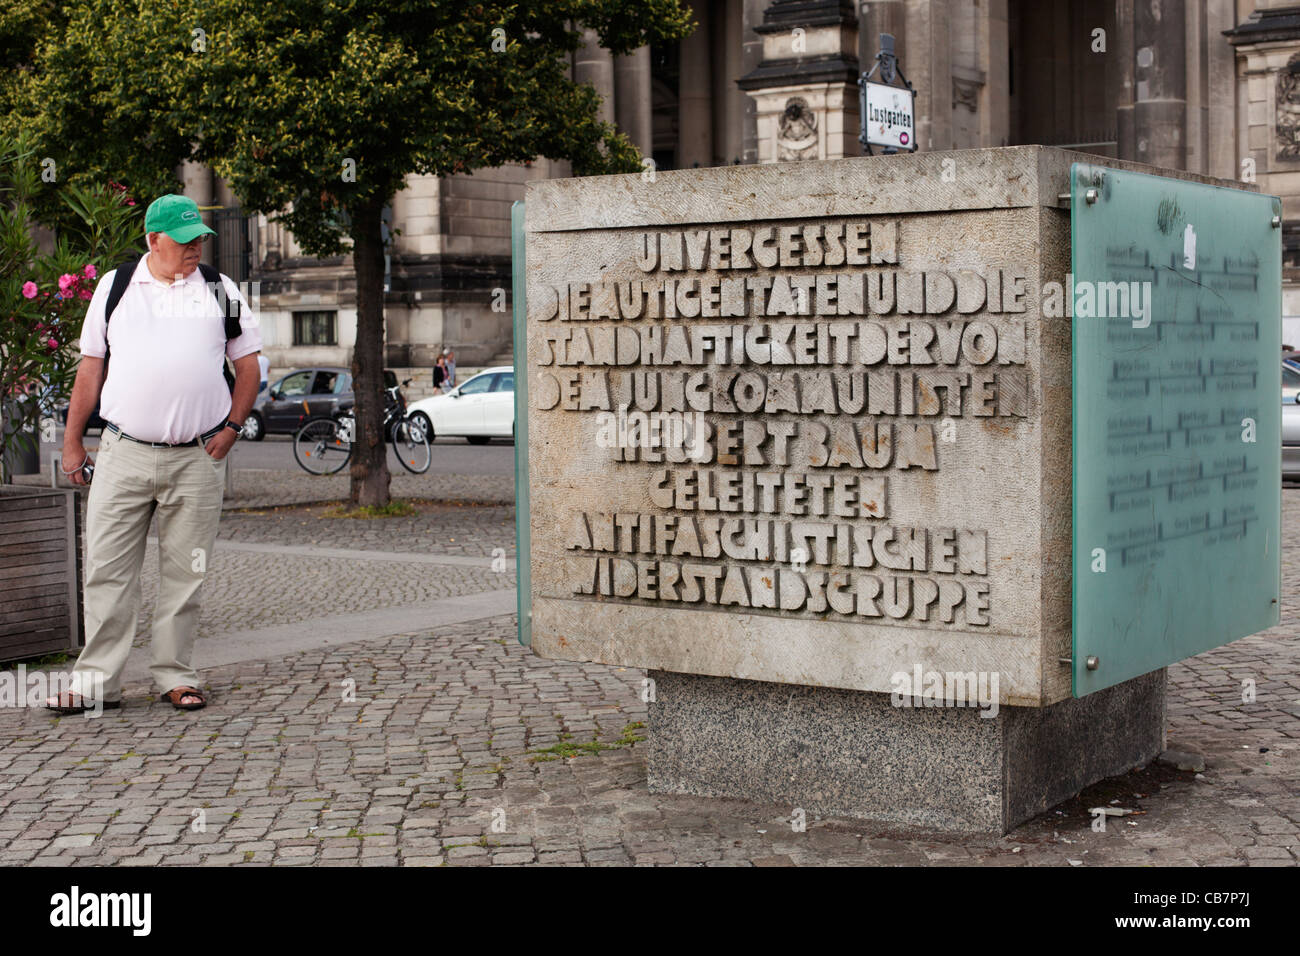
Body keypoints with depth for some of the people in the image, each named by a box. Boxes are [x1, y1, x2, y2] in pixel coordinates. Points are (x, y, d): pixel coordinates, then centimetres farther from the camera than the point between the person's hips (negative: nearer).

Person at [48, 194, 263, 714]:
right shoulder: (114, 286, 10)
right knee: (107, 569, -1)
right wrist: (72, 442, 9)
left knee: (184, 573, 4)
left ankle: (176, 676, 14)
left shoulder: (221, 291, 9)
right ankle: (97, 679, 5)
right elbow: (91, 366, 12)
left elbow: (247, 365, 13)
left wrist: (231, 427, 0)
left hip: (197, 459, 0)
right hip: (123, 454, 0)